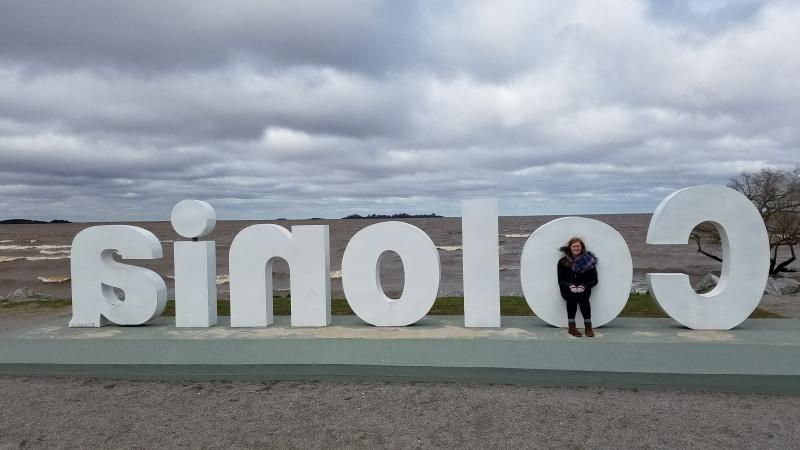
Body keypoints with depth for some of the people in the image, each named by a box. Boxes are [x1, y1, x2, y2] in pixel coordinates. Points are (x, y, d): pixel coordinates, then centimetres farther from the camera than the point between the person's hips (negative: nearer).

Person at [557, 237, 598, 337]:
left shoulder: (589, 260, 3)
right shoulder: (563, 261, 4)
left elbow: (594, 280, 1)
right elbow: (561, 281, 0)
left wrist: (583, 286, -18)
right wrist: (570, 286, -21)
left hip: (584, 289, 0)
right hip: (567, 289, 0)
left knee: (583, 296, -34)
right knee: (572, 296, -34)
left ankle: (588, 326, -28)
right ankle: (571, 327, -30)